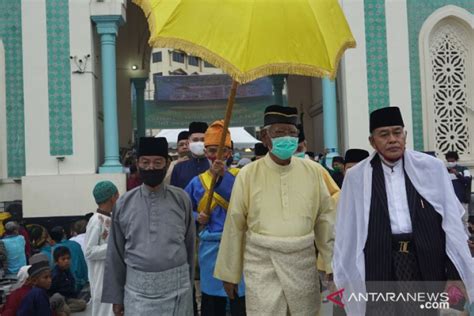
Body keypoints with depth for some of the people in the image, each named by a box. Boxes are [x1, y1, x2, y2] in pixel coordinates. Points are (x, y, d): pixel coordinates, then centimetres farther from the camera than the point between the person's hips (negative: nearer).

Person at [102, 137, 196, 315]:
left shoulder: (181, 199, -1)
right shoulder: (124, 203, 0)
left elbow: (190, 245, 6)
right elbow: (115, 253, 6)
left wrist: (189, 283, 11)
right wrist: (115, 296, 7)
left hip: (177, 286, 0)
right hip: (137, 288, 0)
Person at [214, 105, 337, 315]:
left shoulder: (312, 171, 3)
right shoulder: (248, 174, -4)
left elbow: (326, 219, 7)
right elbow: (234, 227, 0)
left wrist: (333, 263, 7)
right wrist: (229, 273, 3)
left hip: (303, 263, 3)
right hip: (262, 266, -2)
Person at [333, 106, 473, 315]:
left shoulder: (432, 168, 3)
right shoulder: (357, 177, 2)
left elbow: (451, 222, 4)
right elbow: (347, 229, 3)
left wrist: (455, 274, 2)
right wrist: (344, 277, 3)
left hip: (425, 262, 1)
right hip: (377, 264, 0)